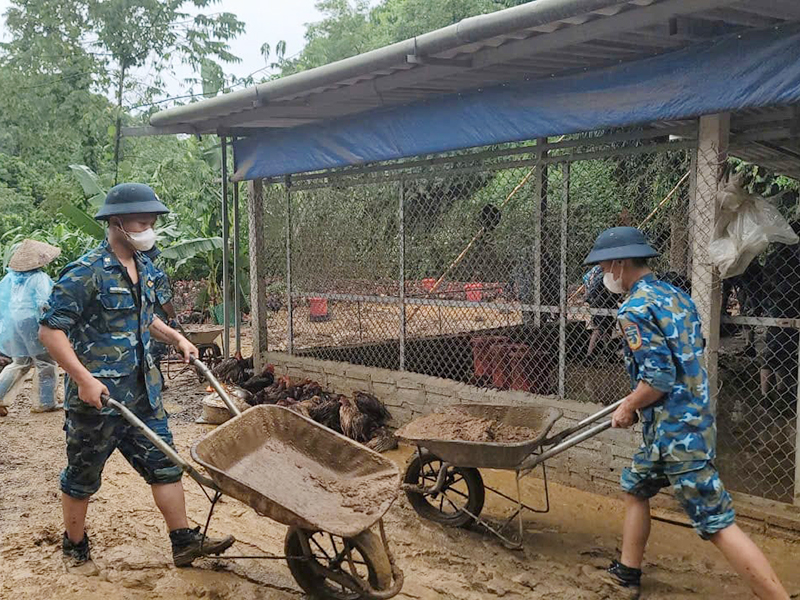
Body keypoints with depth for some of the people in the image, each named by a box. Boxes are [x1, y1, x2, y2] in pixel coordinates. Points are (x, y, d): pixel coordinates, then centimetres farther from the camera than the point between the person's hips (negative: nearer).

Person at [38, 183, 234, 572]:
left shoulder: (144, 268, 8)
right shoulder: (86, 273, -17)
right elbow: (50, 330, -17)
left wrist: (176, 338, 12)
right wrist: (84, 378, -24)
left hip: (142, 393, 7)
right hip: (97, 395, -7)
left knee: (164, 464, 9)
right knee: (83, 476, 12)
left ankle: (184, 542, 19)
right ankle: (74, 546, 32)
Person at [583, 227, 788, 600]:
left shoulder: (634, 310, -18)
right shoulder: (675, 295, 10)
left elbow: (659, 377, -24)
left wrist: (628, 408, -8)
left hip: (675, 431, -10)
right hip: (693, 418, 10)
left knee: (716, 524, -5)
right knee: (635, 488, 24)